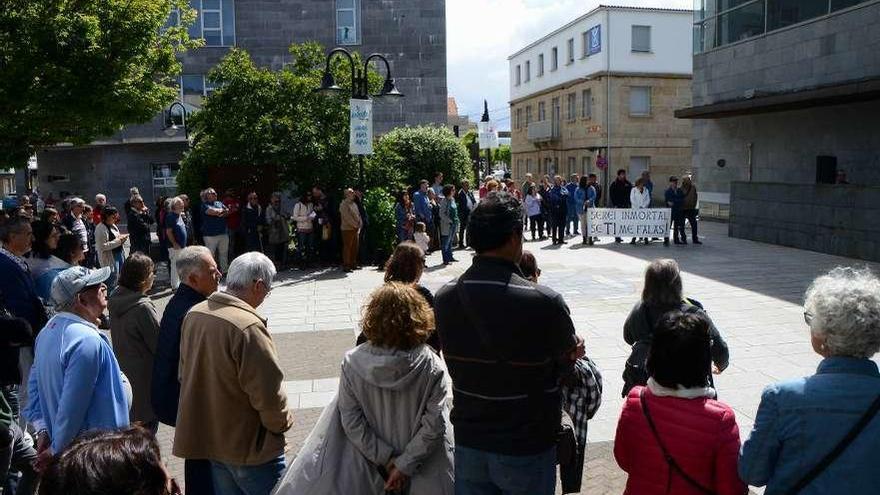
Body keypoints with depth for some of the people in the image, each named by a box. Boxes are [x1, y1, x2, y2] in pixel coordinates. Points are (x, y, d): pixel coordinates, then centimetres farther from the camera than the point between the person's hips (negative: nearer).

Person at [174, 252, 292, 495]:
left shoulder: (194, 314, -1)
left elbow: (186, 373, 11)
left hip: (206, 437, 8)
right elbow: (268, 393, -24)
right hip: (249, 447, -8)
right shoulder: (248, 327, -28)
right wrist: (282, 423, -5)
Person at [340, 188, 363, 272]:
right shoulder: (344, 205, -9)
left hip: (355, 229, 8)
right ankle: (346, 265, -2)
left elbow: (358, 215, 18)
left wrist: (360, 224, 2)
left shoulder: (354, 204, 17)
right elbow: (347, 217, -17)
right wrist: (355, 225, -14)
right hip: (348, 229, -8)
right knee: (347, 247, -6)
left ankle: (353, 264, 20)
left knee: (354, 247, 11)